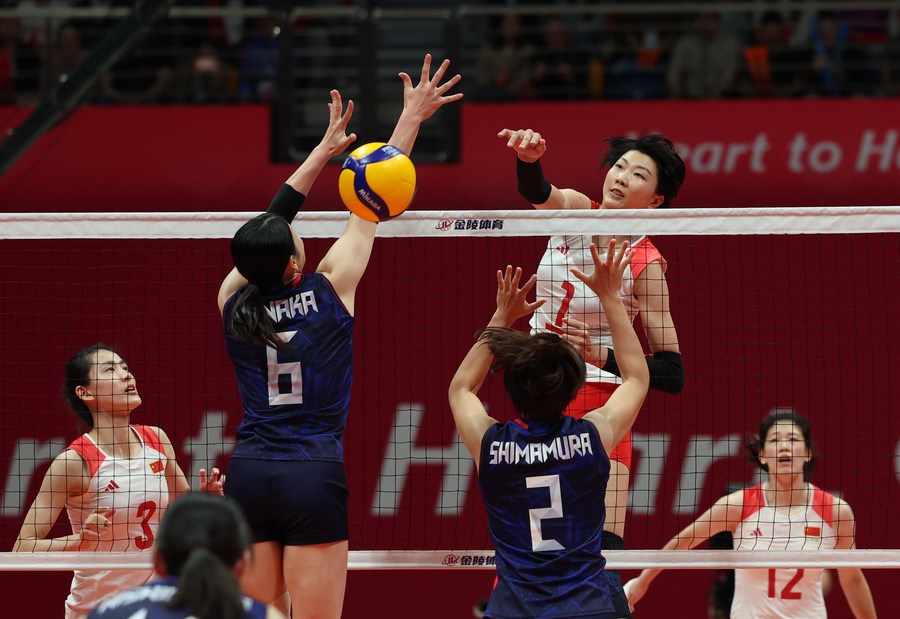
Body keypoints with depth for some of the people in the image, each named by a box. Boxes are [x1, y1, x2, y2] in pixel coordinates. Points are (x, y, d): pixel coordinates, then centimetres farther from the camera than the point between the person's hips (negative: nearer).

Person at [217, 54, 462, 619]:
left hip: (249, 476, 4)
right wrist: (412, 117, 9)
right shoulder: (329, 290, -5)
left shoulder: (234, 302, 3)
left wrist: (325, 149, 27)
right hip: (314, 477, -4)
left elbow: (273, 220, 17)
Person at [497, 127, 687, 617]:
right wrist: (529, 157, -43)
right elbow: (536, 191, -22)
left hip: (597, 410, -5)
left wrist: (601, 357, -24)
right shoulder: (575, 210, 2)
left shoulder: (645, 264, -9)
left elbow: (672, 373, -11)